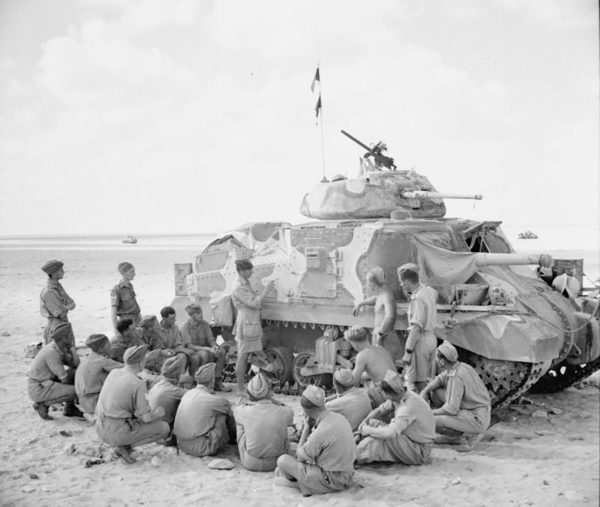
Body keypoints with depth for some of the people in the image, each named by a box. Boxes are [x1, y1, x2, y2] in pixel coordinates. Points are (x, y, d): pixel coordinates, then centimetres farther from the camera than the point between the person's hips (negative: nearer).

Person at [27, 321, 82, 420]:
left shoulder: (58, 347, 4)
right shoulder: (52, 352, -26)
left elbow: (76, 365, 2)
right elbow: (64, 379, -22)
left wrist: (71, 346, -5)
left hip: (44, 383, 9)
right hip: (39, 390, -9)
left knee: (74, 372, 9)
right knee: (75, 392, -22)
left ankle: (69, 408, 11)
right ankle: (42, 403, -3)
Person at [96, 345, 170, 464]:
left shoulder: (113, 373, 5)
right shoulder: (138, 384, -18)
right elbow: (146, 418, -16)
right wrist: (158, 414, 7)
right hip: (119, 433, -7)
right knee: (164, 428, 5)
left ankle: (123, 445, 9)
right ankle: (123, 445, -1)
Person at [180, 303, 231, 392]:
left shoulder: (205, 324, 3)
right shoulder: (185, 327, -12)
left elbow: (211, 339, 0)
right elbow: (190, 346, -20)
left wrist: (214, 346, -26)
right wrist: (208, 349, -31)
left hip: (205, 351, 6)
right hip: (191, 354, -5)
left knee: (222, 351, -18)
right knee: (204, 354, -36)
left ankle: (217, 382, -15)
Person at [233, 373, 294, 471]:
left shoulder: (245, 411, -20)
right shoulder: (285, 412, -18)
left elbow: (236, 410, 7)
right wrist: (270, 398, 13)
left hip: (250, 463, -1)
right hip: (275, 463, 1)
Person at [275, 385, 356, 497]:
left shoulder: (320, 432, -28)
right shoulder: (339, 417, -3)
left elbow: (300, 456, -9)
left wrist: (306, 428, -6)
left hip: (329, 481, -8)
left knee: (282, 460, -3)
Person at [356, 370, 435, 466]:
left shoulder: (410, 405, -31)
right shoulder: (398, 397, -4)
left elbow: (391, 432, -38)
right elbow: (380, 410, 10)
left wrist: (368, 430, -24)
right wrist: (363, 424, -6)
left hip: (419, 453, -9)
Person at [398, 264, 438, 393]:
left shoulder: (417, 298, -18)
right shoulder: (429, 290, 7)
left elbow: (416, 328, -23)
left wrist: (408, 352, -23)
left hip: (420, 339, -9)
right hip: (431, 337, 9)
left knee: (418, 383, -6)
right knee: (428, 380, 14)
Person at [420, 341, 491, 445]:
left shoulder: (456, 377, -25)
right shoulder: (461, 366, 2)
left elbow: (452, 409, -26)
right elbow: (440, 379, 18)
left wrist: (431, 412, -10)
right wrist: (425, 391, 1)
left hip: (477, 420, -9)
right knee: (435, 391, 8)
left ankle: (470, 434, 0)